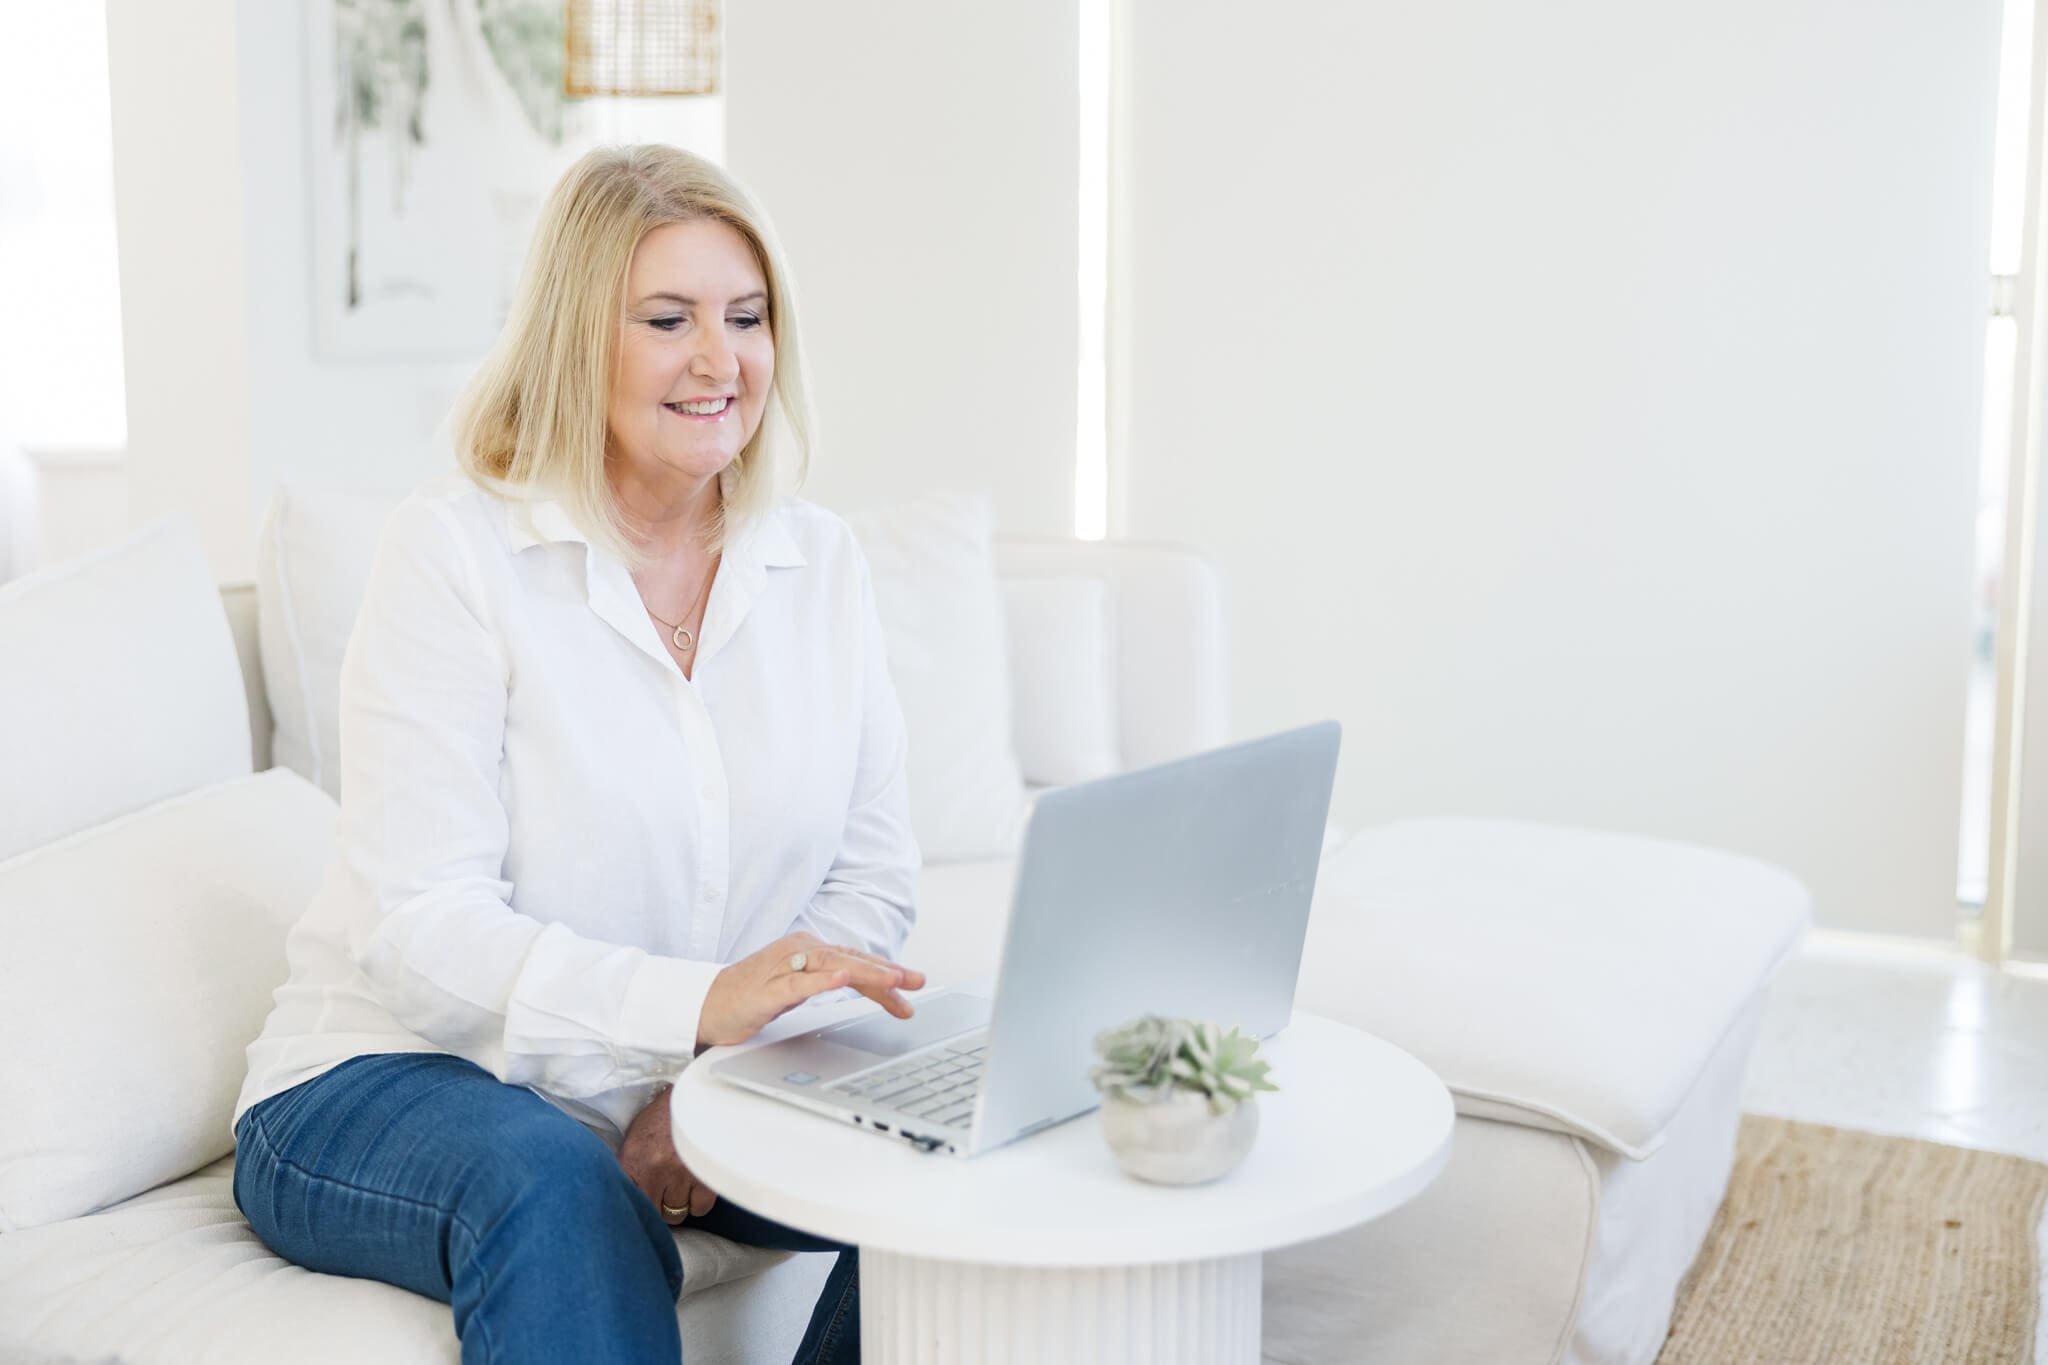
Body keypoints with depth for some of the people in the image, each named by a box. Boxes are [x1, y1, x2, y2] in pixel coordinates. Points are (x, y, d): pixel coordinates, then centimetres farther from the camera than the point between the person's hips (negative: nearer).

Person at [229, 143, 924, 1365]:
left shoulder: (822, 564, 5)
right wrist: (695, 1002, -34)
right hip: (392, 1082, -5)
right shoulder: (454, 551, -10)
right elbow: (421, 929, -18)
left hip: (696, 1083, 5)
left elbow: (872, 884, 3)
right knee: (559, 1194, -37)